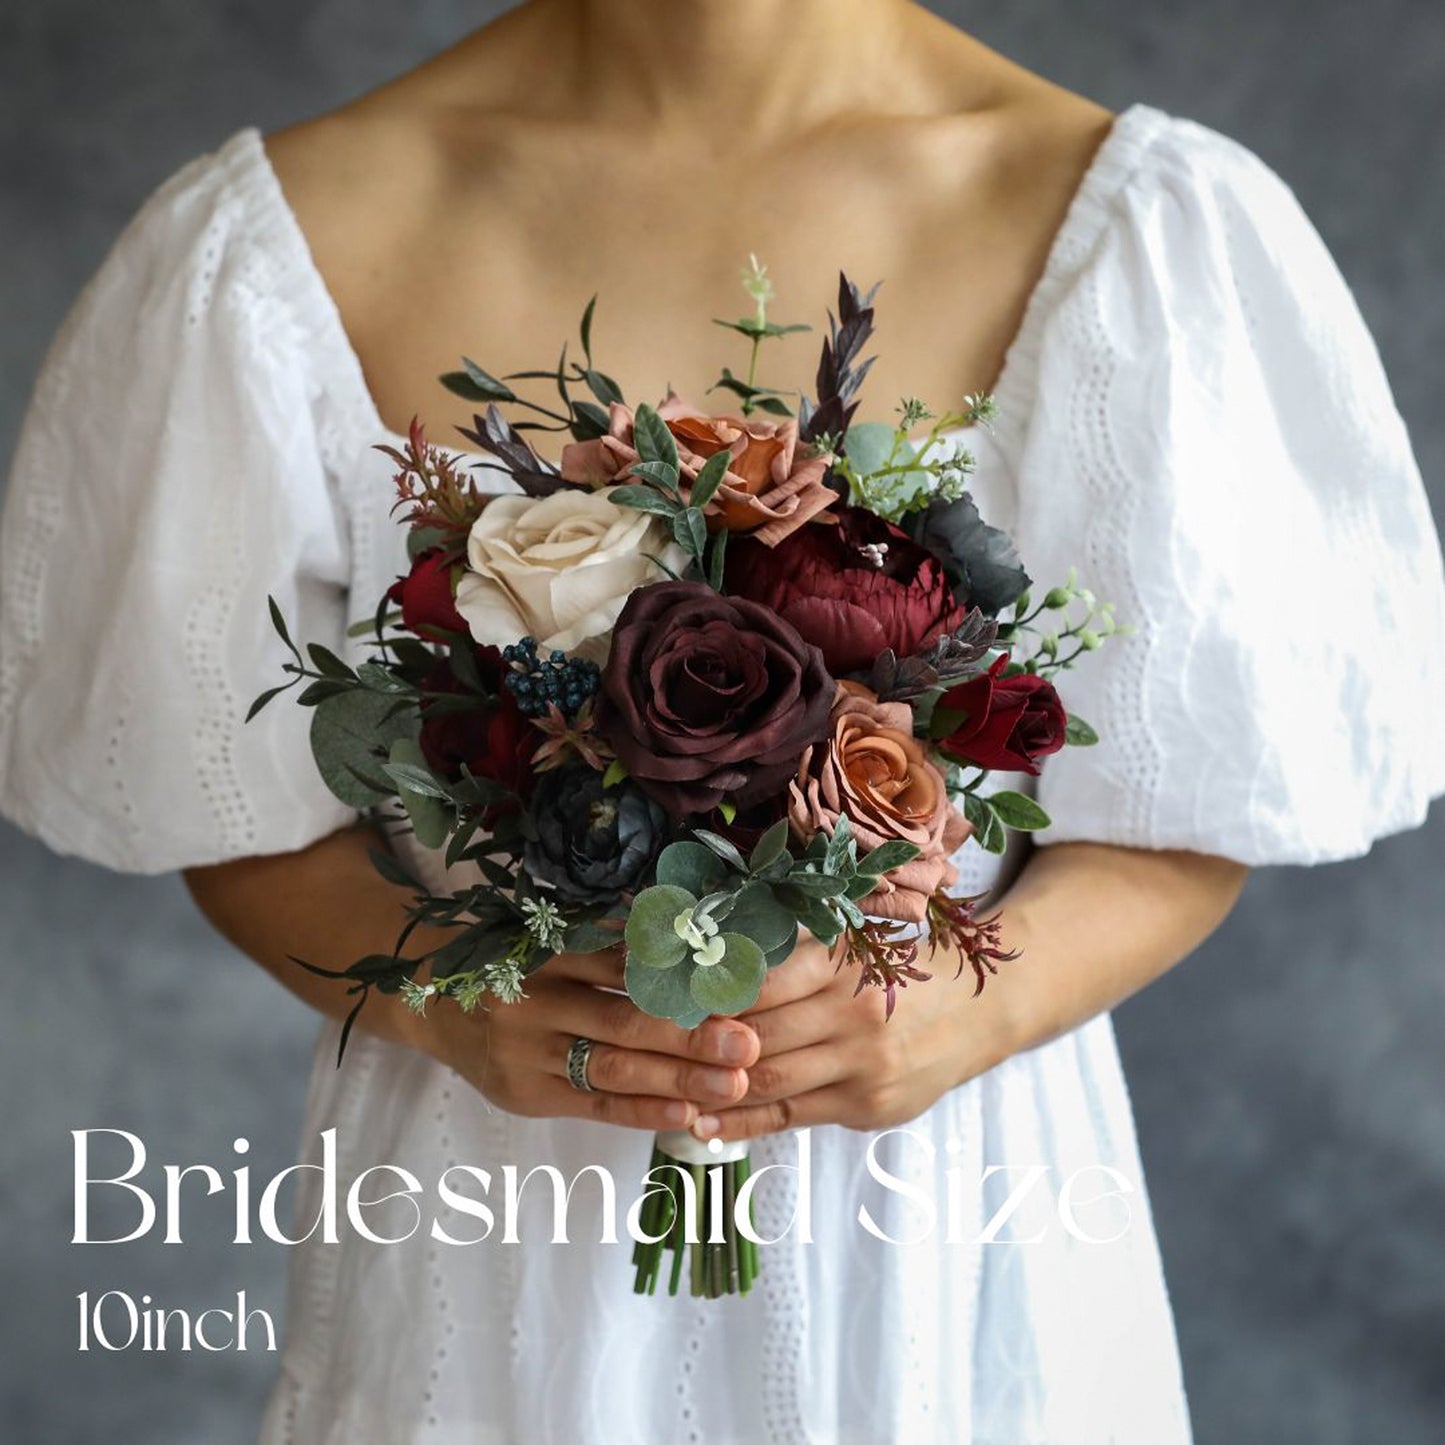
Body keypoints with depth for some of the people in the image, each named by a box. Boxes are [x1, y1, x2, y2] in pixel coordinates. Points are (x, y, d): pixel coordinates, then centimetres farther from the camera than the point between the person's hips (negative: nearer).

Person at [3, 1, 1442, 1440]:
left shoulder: (1149, 230, -13)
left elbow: (1191, 805, -5)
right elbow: (239, 807, -3)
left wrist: (983, 1001, -22)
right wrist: (438, 994, -21)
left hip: (953, 1236, 0)